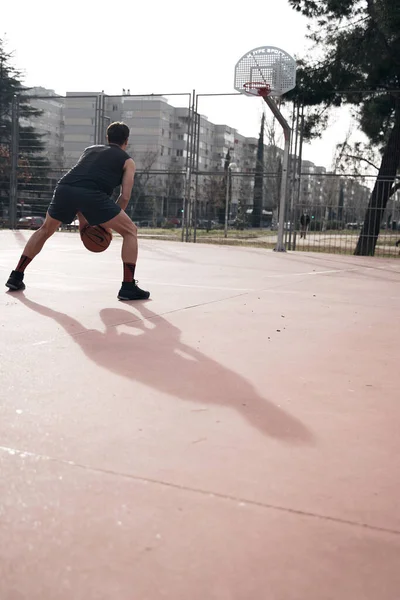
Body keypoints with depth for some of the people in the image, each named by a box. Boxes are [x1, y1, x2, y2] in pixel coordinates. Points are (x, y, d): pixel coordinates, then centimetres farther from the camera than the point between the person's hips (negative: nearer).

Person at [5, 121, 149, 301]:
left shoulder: (90, 149, 36)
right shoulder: (127, 160, 23)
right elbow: (125, 196, 14)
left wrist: (82, 219, 35)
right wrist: (106, 223, 23)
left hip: (64, 188, 5)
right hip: (91, 194, -5)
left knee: (45, 230, 29)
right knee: (130, 231, 12)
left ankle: (16, 277, 30)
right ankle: (128, 287, 4)